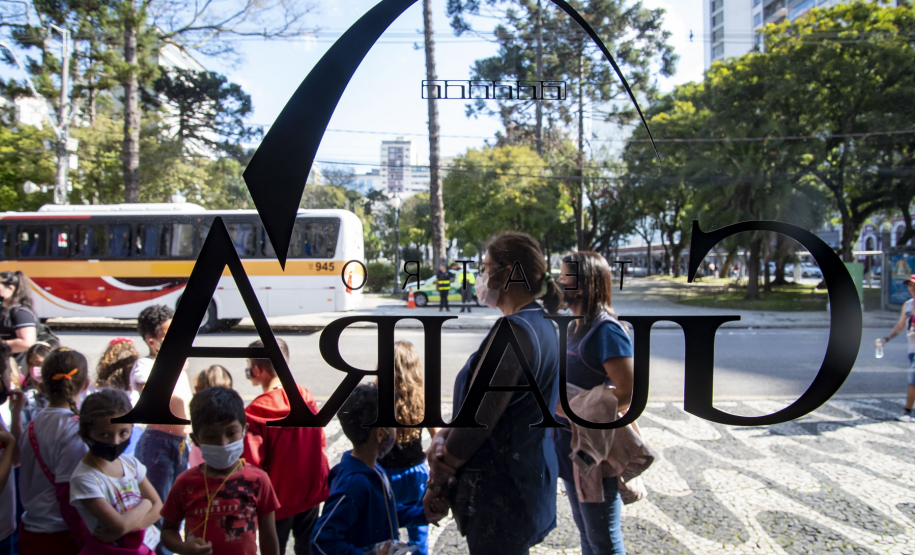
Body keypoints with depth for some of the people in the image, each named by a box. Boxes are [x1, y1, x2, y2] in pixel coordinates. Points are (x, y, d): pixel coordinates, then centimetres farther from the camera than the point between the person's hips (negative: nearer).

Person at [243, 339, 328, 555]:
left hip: (280, 496, -5)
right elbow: (321, 441, 2)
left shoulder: (256, 412, -22)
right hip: (311, 488, 5)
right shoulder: (306, 396, -7)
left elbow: (252, 461, -20)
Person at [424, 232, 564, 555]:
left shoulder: (514, 331, -24)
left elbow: (477, 419, -23)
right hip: (526, 477, 9)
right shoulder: (541, 324, 8)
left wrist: (437, 482, -10)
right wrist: (444, 435, 0)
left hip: (502, 489, -9)